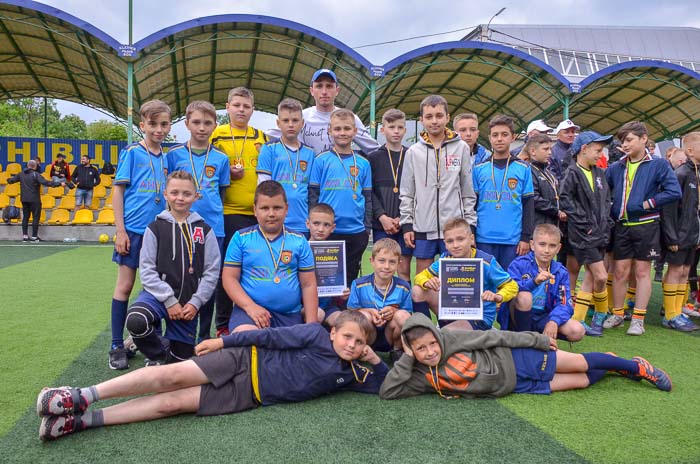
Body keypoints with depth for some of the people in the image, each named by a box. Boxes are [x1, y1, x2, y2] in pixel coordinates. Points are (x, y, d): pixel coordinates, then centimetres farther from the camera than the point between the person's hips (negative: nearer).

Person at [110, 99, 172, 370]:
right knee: (125, 286, 1)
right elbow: (118, 190, -5)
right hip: (134, 229, -5)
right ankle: (117, 347, 11)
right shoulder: (132, 152, -3)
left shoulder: (167, 157, 11)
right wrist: (120, 230, -11)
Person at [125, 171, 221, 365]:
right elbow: (147, 270, -5)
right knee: (136, 321, -34)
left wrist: (195, 302, -9)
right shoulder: (155, 228, 0)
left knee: (179, 361, 4)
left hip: (188, 302, 2)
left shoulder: (204, 230, 3)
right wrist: (170, 300, -13)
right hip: (158, 294, -1)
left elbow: (212, 271, 0)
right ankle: (159, 354, -3)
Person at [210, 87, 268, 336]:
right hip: (228, 212, -3)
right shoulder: (216, 135, 3)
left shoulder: (261, 137, 13)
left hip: (257, 213, 3)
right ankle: (223, 324, 15)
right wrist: (227, 173, -12)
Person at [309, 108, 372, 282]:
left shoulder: (363, 163, 7)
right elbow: (313, 195, 0)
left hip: (356, 231, 2)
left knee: (350, 276, 12)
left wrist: (367, 227, 5)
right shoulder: (321, 160, 1)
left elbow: (368, 198, 10)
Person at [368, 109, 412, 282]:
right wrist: (382, 217, -12)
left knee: (404, 269, 5)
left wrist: (403, 218, -7)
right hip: (381, 224, -1)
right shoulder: (373, 158, 5)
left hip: (405, 224, 1)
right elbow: (369, 192, -1)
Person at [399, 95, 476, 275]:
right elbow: (406, 193, 7)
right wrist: (406, 224, 1)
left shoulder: (461, 148, 3)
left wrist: (470, 225, 1)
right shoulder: (414, 152, 5)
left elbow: (468, 191, 5)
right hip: (422, 228, 1)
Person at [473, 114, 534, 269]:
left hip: (513, 239, 0)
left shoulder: (523, 168, 5)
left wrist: (526, 237, -2)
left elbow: (528, 205, 4)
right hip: (484, 239, 0)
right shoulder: (479, 169, 6)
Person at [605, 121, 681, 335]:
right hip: (622, 226, 3)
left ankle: (638, 319, 10)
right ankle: (617, 314, 20)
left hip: (646, 225, -3)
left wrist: (647, 204, -13)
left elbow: (674, 191, -13)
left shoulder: (658, 164, -4)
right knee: (620, 271, 7)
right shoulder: (616, 167, 6)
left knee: (642, 271, 4)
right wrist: (611, 211, -1)